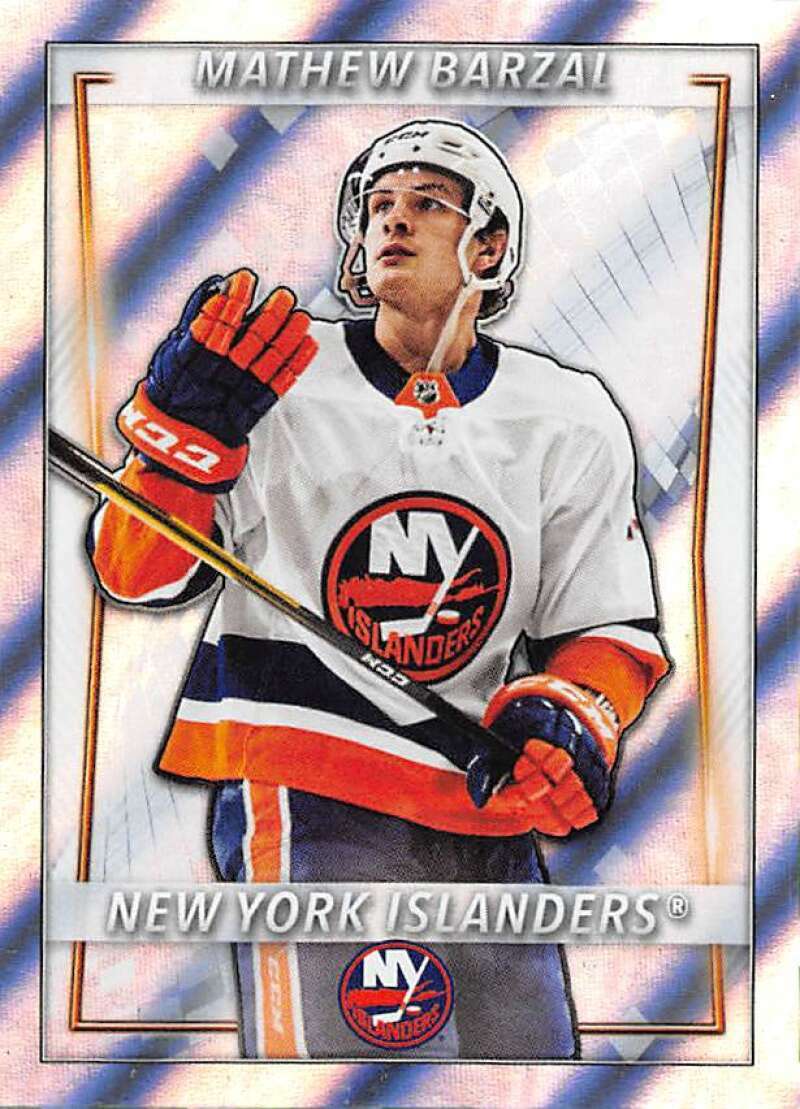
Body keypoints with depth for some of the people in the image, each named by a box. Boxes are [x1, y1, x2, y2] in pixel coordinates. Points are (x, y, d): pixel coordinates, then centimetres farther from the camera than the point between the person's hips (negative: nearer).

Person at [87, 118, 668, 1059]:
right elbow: (136, 575, -2)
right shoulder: (276, 378, -2)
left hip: (489, 805, 4)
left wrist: (574, 720, -10)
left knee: (532, 1045, 10)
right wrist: (186, 430, -18)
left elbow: (611, 627, 10)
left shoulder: (570, 421, 6)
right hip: (299, 794, -3)